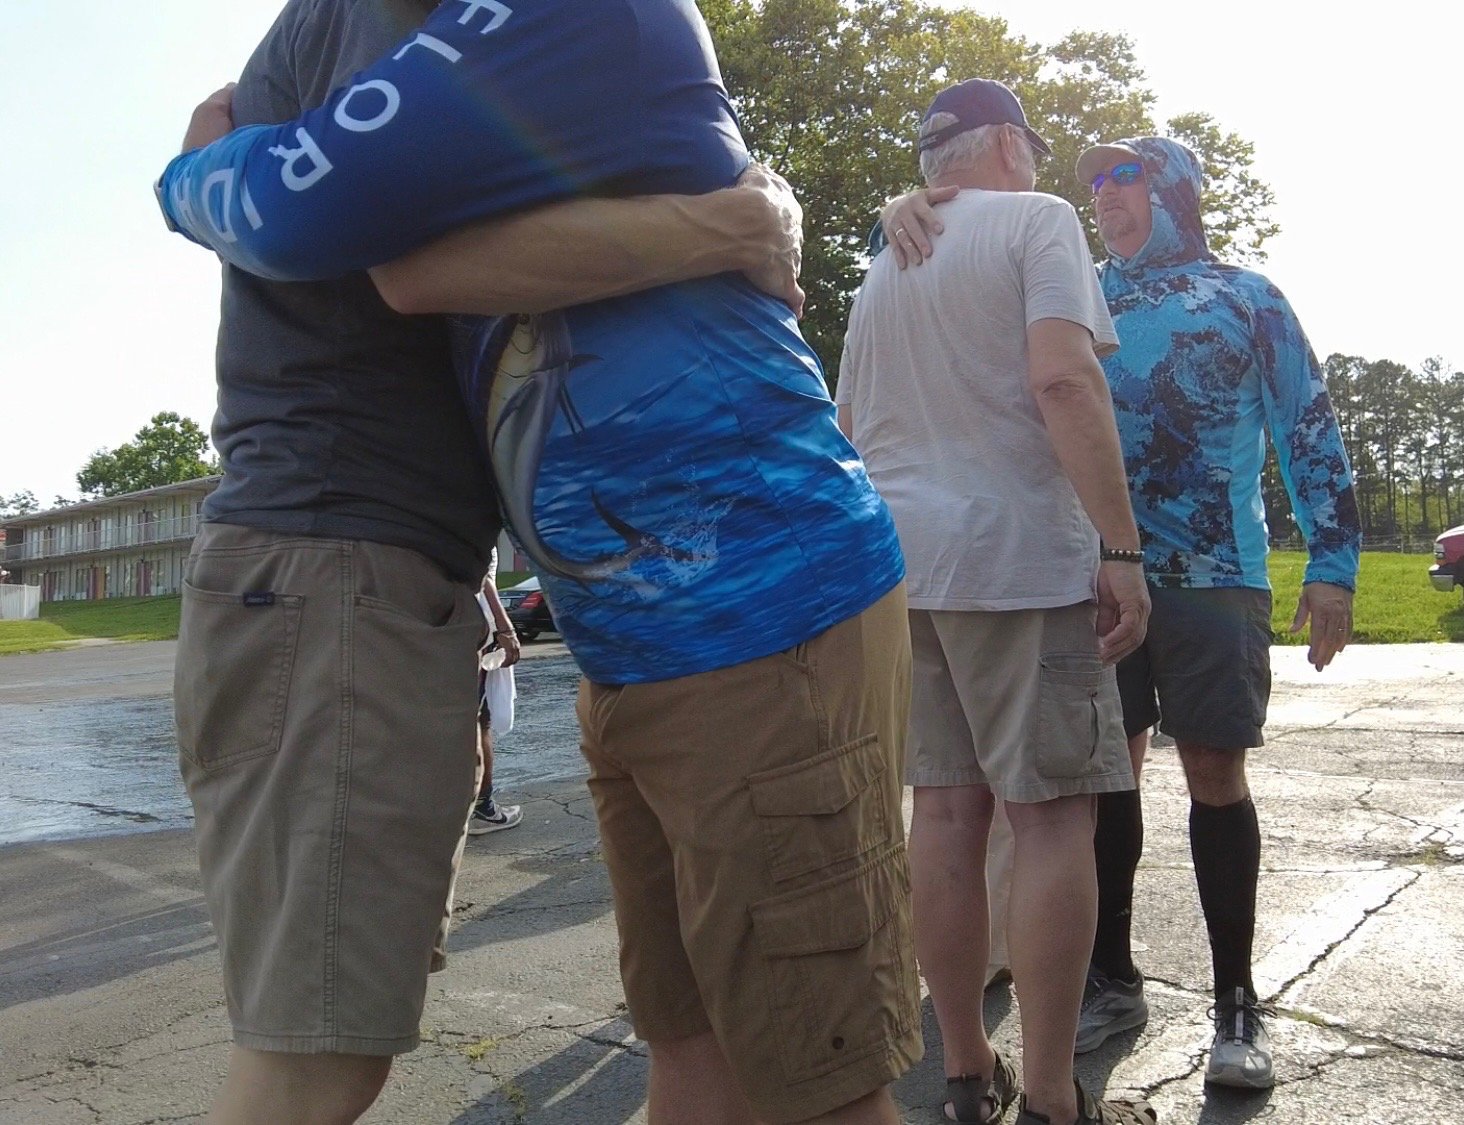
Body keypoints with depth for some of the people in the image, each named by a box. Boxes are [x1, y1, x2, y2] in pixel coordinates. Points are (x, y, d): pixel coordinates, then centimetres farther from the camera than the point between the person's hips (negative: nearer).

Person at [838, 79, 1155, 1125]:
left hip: (904, 561, 7)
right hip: (1019, 552, -7)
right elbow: (1062, 379, -15)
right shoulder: (1037, 219, 0)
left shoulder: (883, 269, 21)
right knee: (1055, 815, -2)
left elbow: (850, 426, 23)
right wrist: (1121, 548, -16)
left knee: (945, 811, 7)